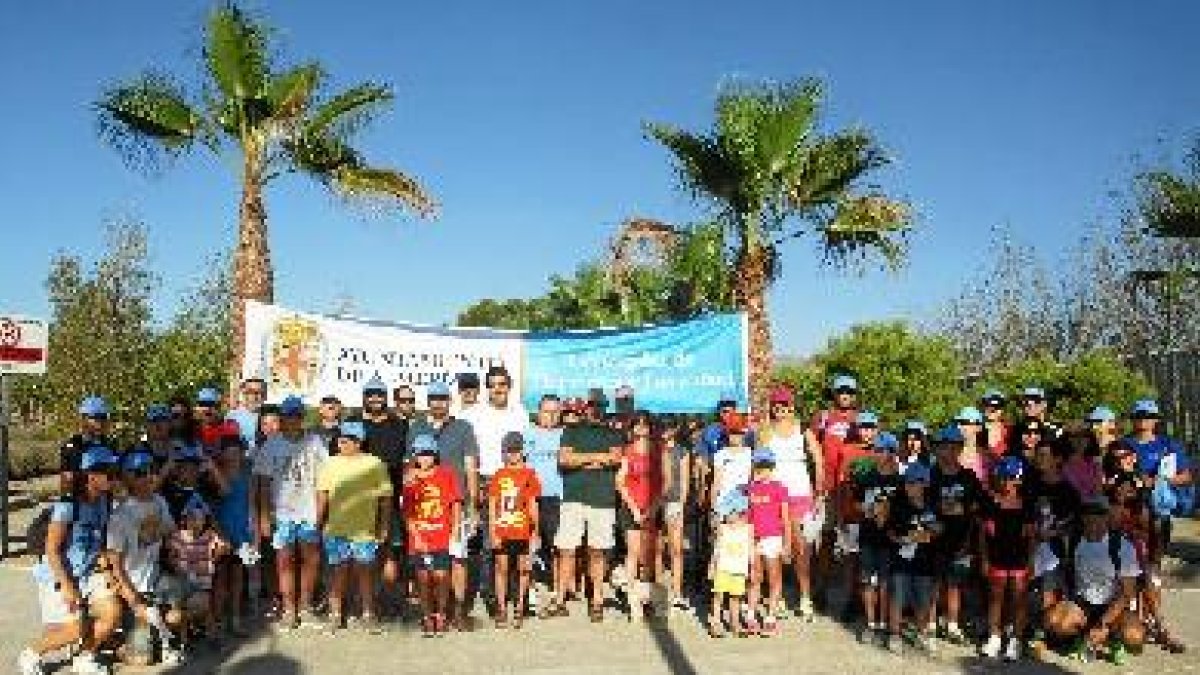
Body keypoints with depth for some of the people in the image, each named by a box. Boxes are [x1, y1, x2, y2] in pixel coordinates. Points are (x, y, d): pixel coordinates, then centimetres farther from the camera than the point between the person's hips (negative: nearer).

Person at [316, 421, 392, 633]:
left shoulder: (375, 465, 0)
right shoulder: (330, 464, 6)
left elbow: (385, 498, 2)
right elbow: (322, 496, 8)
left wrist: (384, 526, 0)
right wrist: (318, 522, 3)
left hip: (365, 530, -1)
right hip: (336, 529, 1)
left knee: (365, 572, 4)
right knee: (339, 572, 5)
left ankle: (368, 614, 17)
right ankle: (336, 614, 15)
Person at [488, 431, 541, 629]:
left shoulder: (529, 474, 2)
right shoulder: (499, 475, 6)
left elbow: (533, 505, 5)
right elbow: (492, 506, 5)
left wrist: (535, 531, 1)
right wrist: (492, 532, -1)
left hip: (523, 531, -1)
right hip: (502, 531, 1)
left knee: (523, 569, 6)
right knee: (501, 568, 3)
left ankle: (519, 608, 18)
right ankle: (501, 609, 11)